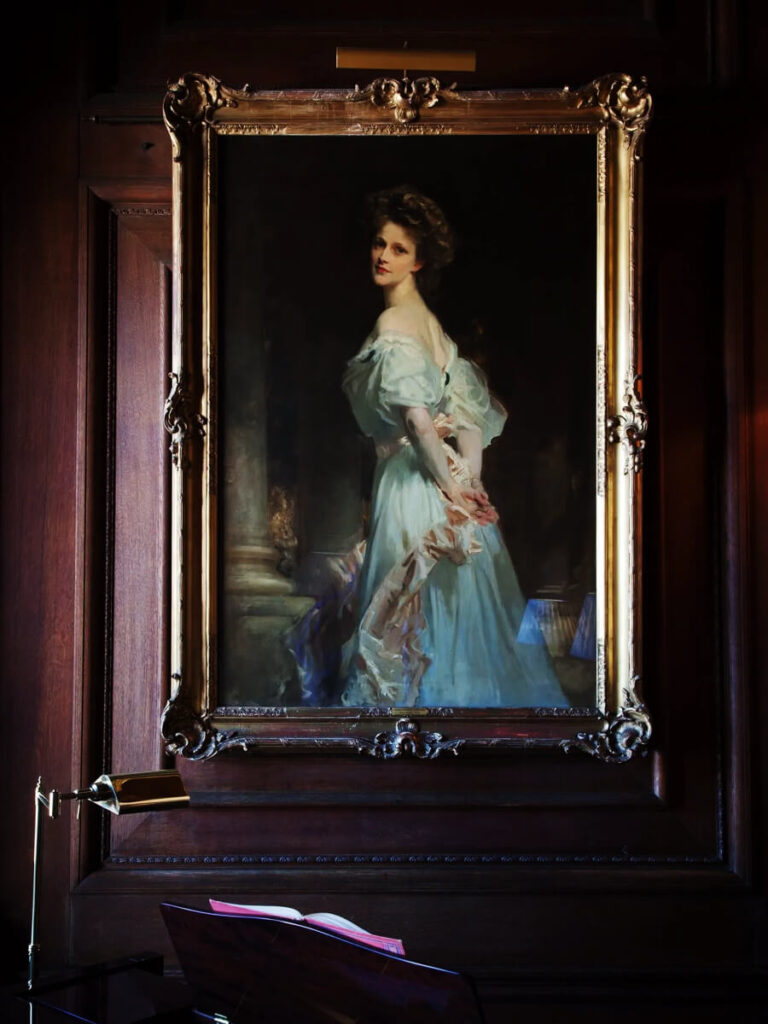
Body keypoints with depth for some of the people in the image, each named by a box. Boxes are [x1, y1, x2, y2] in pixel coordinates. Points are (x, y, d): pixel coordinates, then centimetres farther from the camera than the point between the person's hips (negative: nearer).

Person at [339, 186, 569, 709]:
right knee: (463, 602, 14)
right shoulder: (429, 320, 14)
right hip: (447, 479, 9)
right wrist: (469, 477, 7)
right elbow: (469, 407, 12)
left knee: (415, 618, -1)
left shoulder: (392, 323, -13)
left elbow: (417, 418, -23)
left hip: (414, 480, -9)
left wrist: (450, 485, -18)